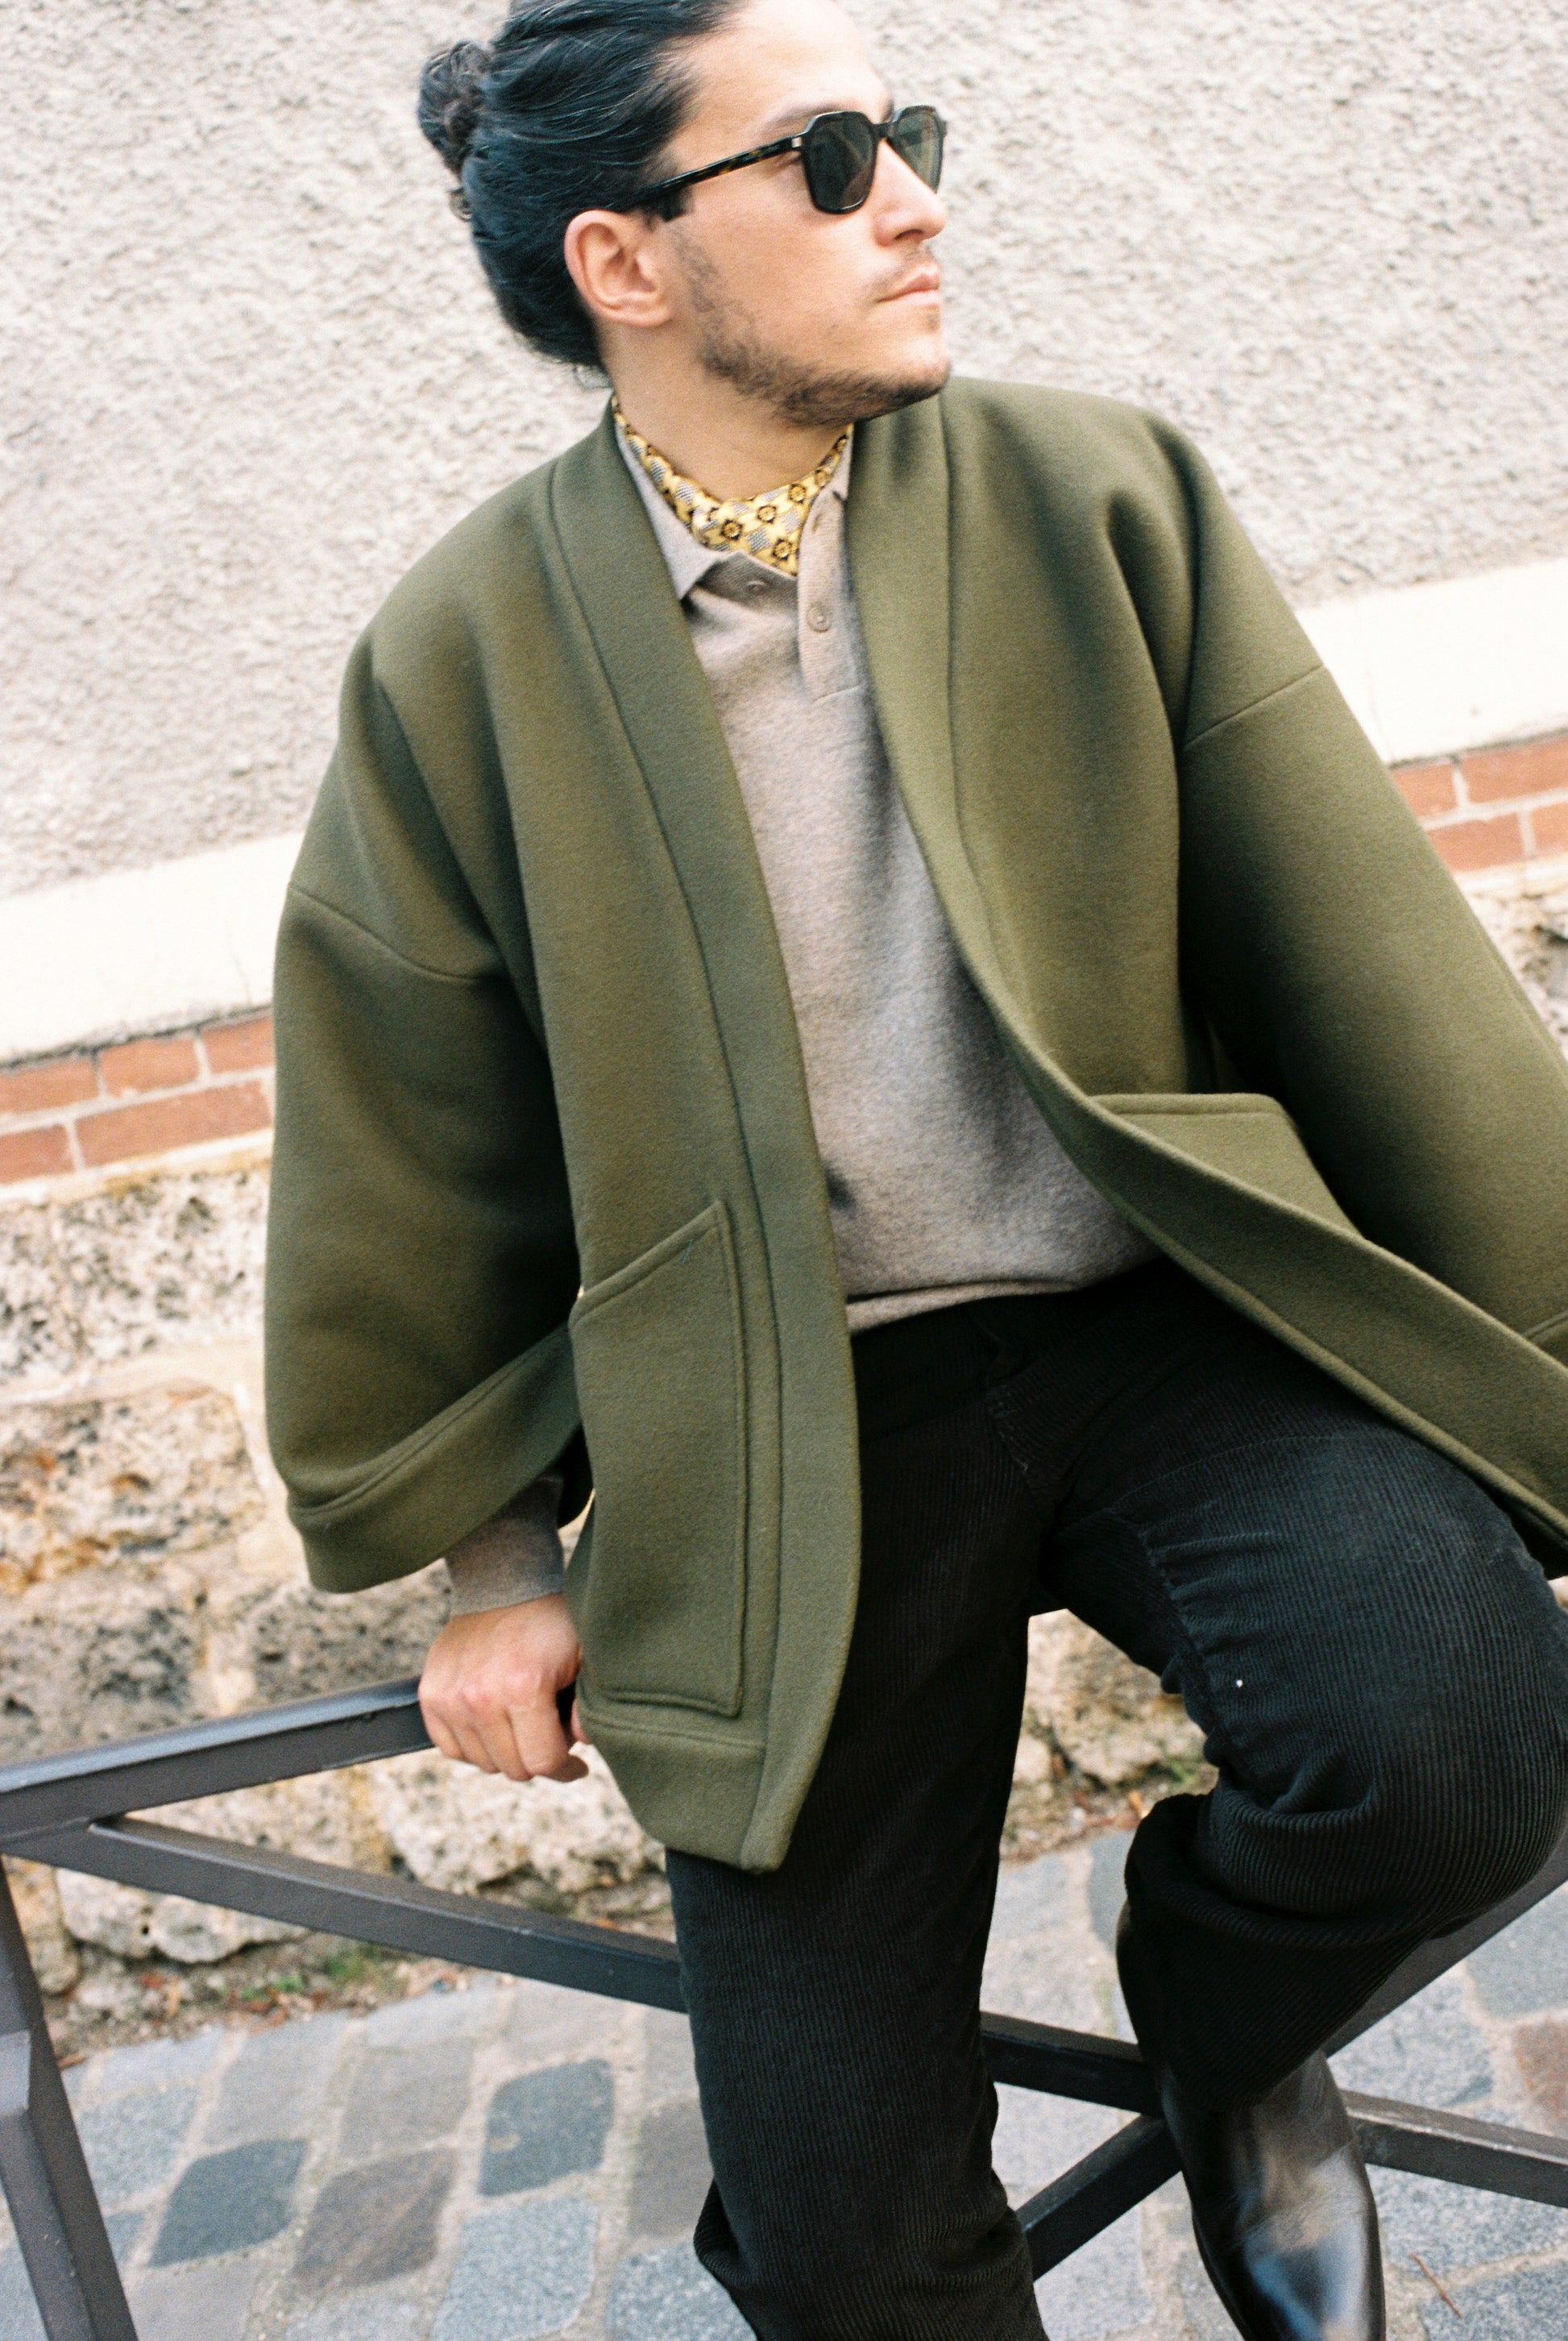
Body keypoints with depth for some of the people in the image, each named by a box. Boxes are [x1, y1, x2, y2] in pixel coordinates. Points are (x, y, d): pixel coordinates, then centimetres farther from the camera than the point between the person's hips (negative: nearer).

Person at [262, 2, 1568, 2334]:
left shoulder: (1102, 502, 0)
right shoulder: (467, 654, -2)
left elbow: (1378, 973, 0)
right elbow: (414, 1157, 7)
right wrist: (491, 1563, 11)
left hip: (1167, 1322, 1)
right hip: (798, 1431, 0)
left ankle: (1225, 2032, 10)